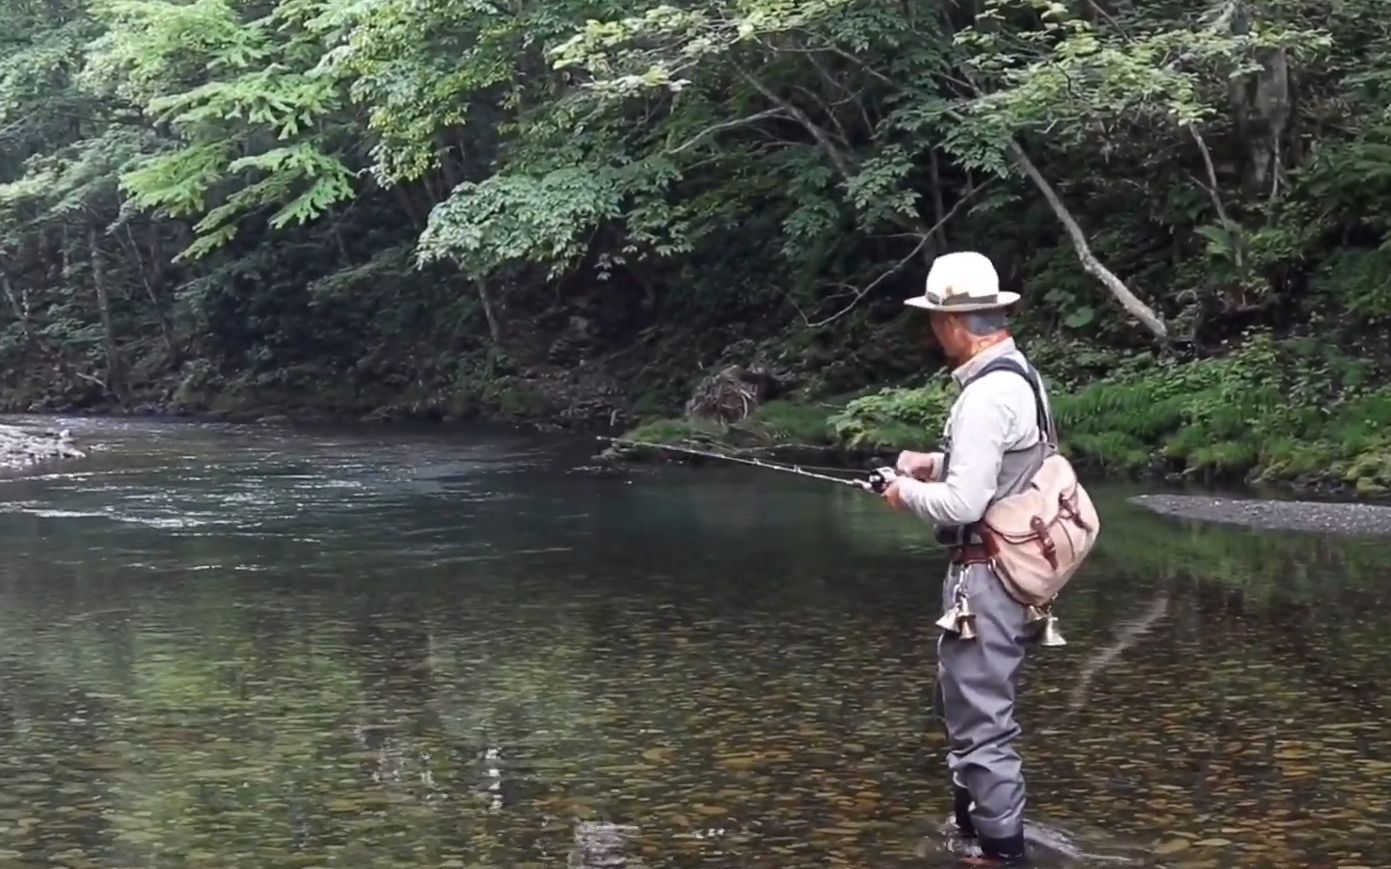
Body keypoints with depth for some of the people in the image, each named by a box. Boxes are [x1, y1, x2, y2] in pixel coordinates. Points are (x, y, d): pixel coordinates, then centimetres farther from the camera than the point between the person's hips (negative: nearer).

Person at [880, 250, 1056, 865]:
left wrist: (909, 493, -7)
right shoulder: (1018, 376, 10)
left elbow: (963, 503, -24)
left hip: (986, 577, -11)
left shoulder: (987, 393, -21)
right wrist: (936, 463, 13)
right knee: (966, 704, 24)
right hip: (1009, 570, 11)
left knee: (981, 722, -2)